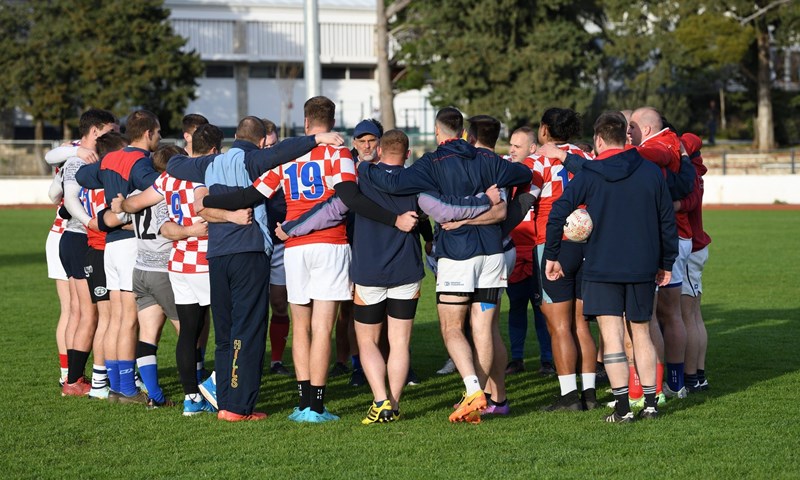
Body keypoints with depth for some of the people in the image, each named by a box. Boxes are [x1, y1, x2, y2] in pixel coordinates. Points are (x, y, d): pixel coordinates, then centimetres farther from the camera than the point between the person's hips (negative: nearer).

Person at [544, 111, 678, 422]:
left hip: (602, 268, -3)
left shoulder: (589, 175, -4)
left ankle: (623, 407, -8)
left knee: (611, 335, -3)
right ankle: (650, 403, 16)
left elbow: (557, 213, -9)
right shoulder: (650, 171, 4)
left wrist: (551, 256, 1)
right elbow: (667, 220, 8)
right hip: (642, 268, 3)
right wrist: (666, 263, 17)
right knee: (641, 333, 14)